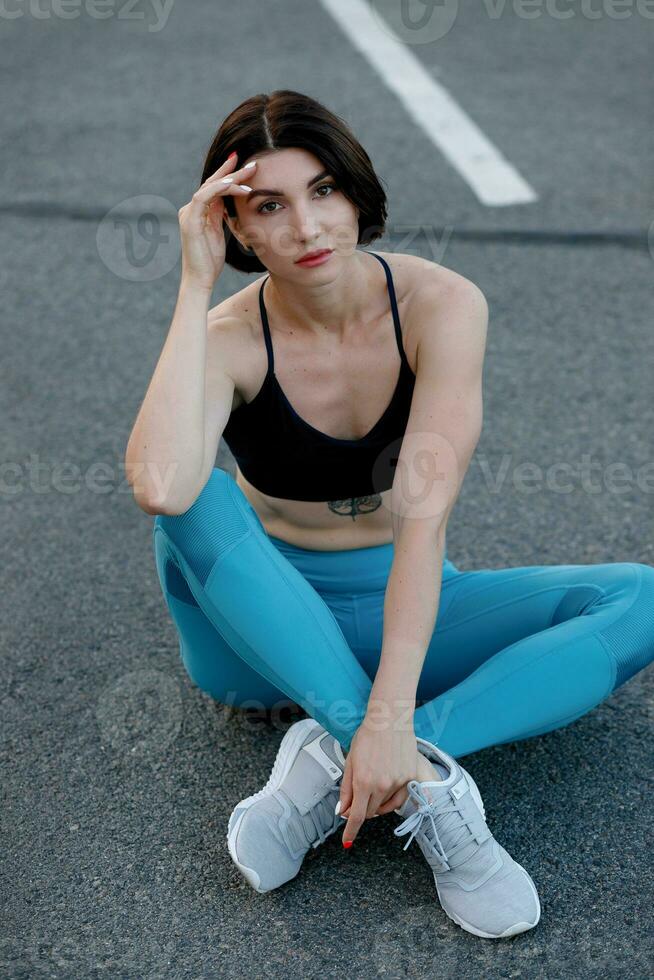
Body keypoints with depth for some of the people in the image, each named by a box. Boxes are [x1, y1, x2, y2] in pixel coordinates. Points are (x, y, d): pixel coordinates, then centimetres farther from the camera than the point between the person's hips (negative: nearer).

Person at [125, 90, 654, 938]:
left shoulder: (440, 305, -16)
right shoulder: (230, 338, -16)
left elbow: (425, 507, -27)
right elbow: (159, 488, -38)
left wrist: (390, 715, -36)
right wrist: (197, 283, -31)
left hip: (404, 612, 1)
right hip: (268, 621, 0)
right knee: (196, 494, -32)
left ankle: (331, 764, -31)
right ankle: (424, 780, -35)